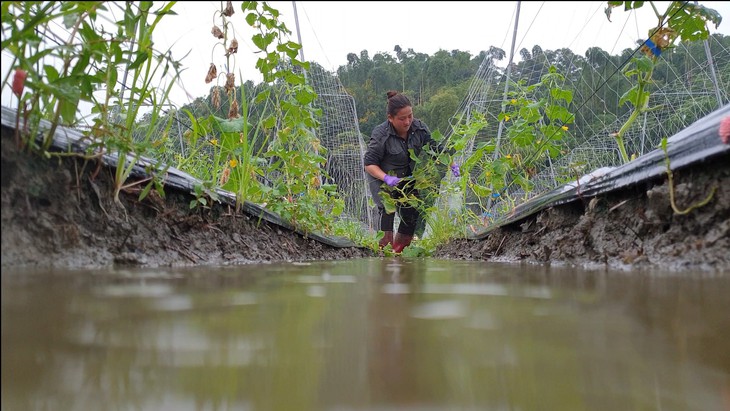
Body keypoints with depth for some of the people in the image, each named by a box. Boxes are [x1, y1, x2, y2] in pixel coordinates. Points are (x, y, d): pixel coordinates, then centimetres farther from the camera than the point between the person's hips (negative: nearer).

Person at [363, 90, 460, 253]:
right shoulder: (381, 135, -24)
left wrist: (452, 164, -17)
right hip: (382, 179, -5)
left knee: (412, 214, 2)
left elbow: (435, 147, -3)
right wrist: (386, 178, -37)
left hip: (407, 180, 5)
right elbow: (369, 163, -22)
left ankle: (399, 251, 17)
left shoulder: (419, 128, -12)